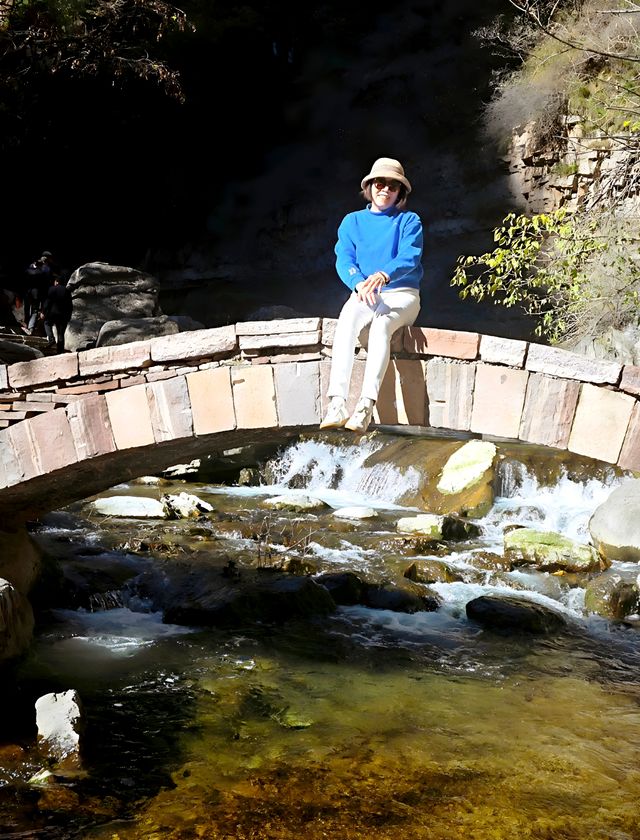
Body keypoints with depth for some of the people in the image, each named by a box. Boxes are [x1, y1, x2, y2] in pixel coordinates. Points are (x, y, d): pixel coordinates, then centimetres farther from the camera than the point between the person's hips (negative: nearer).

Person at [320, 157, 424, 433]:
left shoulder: (409, 221, 4)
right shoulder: (352, 221, 12)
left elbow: (410, 257, -13)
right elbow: (344, 260, -2)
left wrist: (383, 275, -35)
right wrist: (359, 283, -26)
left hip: (401, 294, -2)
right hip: (363, 294, 2)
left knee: (381, 326, -35)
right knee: (345, 324, -32)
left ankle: (366, 406, -46)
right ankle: (337, 404, -44)